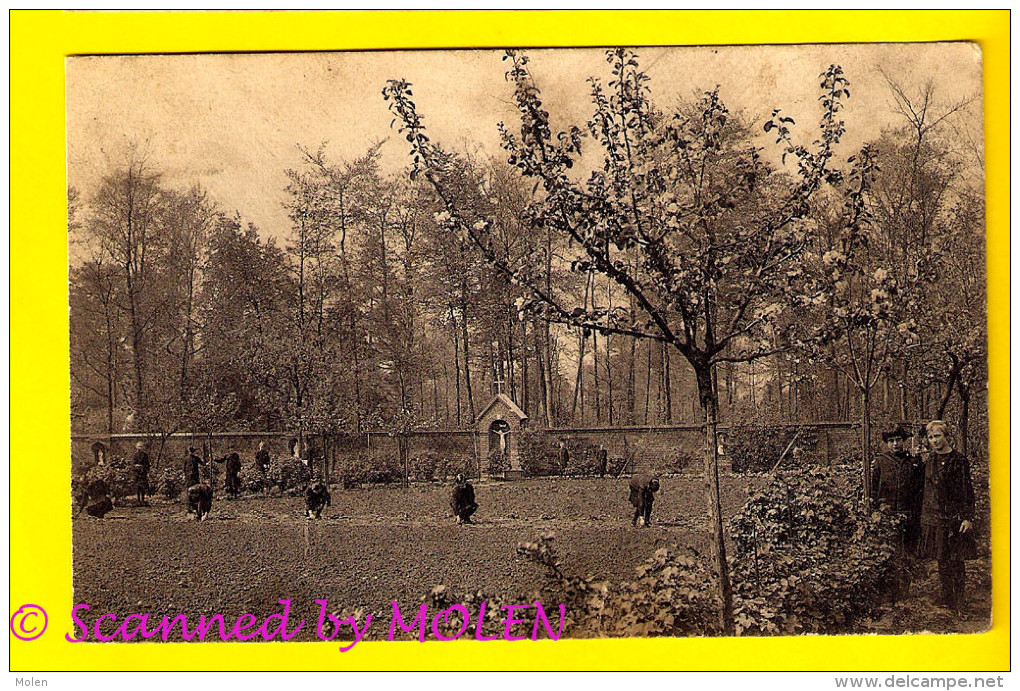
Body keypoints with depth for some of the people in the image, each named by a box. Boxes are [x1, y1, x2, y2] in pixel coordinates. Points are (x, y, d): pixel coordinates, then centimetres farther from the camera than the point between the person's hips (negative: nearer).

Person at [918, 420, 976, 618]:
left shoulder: (959, 460, -7)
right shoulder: (930, 461, 11)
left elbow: (967, 491, -7)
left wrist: (968, 518, -12)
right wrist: (924, 515, 17)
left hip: (954, 517, -6)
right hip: (934, 517, 6)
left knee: (956, 561, -4)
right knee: (941, 560, 10)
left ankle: (959, 603, 1)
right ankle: (946, 597, 20)